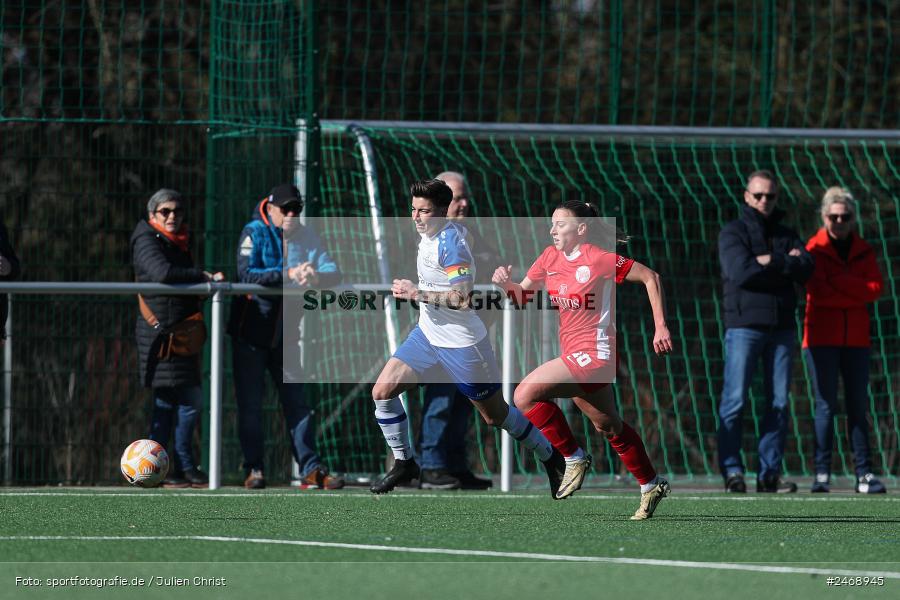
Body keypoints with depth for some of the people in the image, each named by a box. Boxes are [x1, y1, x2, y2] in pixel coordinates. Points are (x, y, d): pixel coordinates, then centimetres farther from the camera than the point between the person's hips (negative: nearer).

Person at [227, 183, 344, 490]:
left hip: (285, 334, 4)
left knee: (297, 402, 3)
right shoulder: (254, 233, -8)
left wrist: (316, 277, -30)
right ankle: (254, 469, 8)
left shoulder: (307, 236, 4)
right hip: (251, 330, -4)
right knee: (250, 404, 1)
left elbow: (334, 273, -7)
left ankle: (311, 470, 4)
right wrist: (287, 274, -30)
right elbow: (246, 273, -24)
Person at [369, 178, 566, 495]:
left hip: (461, 344, -8)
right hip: (427, 334, 8)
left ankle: (552, 459, 27)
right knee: (382, 392, -3)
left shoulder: (451, 243, -26)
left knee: (495, 415, 7)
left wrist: (417, 293, -28)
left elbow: (463, 298, -31)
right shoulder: (428, 232, 0)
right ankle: (404, 464, 12)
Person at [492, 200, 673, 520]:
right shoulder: (551, 257, 6)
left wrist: (661, 327, -7)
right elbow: (522, 294, 13)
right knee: (608, 427, 20)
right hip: (574, 353, 8)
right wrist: (506, 282, -10)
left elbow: (650, 277, -6)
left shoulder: (600, 259, -14)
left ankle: (574, 458, -7)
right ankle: (651, 485, 35)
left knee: (526, 394, -20)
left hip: (593, 353, -8)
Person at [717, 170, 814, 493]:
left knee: (779, 403, 3)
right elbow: (740, 270, -15)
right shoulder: (733, 233, 3)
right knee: (734, 401, -9)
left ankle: (770, 472, 6)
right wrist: (786, 264, -8)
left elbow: (806, 269, -1)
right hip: (744, 325, -4)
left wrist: (770, 261, -10)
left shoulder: (787, 236, 16)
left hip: (782, 329, 4)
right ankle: (731, 470, -6)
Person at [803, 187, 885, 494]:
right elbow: (817, 292, -12)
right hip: (822, 338, -3)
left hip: (855, 339, 3)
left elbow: (876, 288, -4)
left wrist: (837, 282, -12)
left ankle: (864, 474, 2)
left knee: (858, 406, 2)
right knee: (826, 404, -6)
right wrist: (856, 293, -10)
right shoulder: (815, 248, 0)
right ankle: (822, 473, -4)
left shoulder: (863, 251, 11)